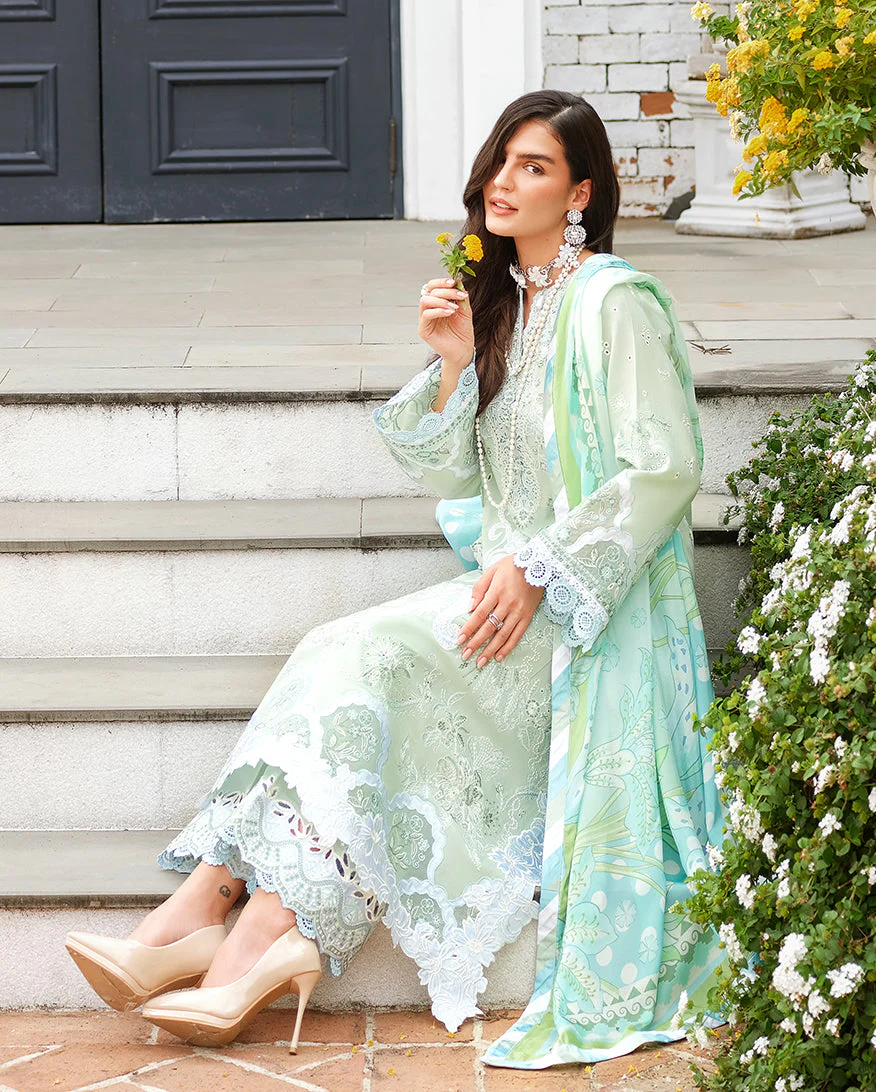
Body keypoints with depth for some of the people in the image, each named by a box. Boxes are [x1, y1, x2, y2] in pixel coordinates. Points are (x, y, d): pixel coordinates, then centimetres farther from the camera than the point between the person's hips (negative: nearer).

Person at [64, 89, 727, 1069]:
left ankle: (260, 941, -31)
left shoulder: (612, 302, -8)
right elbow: (452, 476, 13)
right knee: (342, 659, -18)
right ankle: (203, 915, -30)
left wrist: (538, 572, -19)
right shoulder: (502, 301, 17)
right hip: (513, 583, 7)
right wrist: (456, 363, -4)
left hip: (589, 610, -7)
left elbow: (664, 468, -15)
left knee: (371, 662, -26)